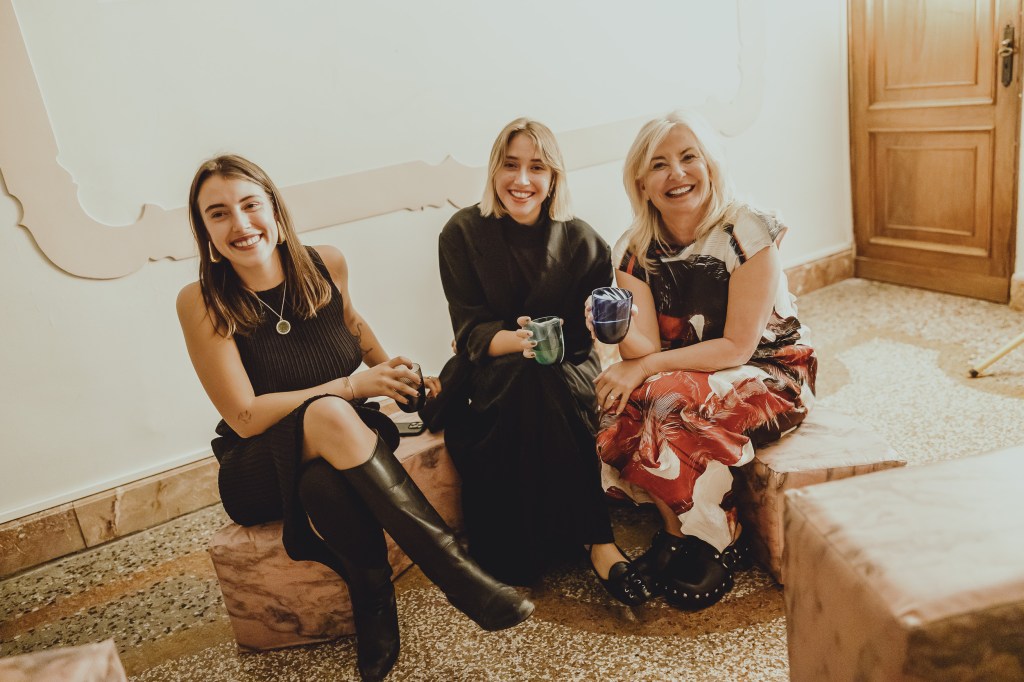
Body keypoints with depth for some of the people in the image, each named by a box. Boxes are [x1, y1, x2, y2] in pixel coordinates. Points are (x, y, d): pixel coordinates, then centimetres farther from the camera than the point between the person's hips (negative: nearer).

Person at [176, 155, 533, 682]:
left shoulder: (326, 265, -6)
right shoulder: (202, 303, -16)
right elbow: (245, 417, -17)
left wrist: (394, 372, 6)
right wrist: (351, 387, -21)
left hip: (338, 453, 3)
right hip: (259, 472, -2)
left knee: (324, 485, -36)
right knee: (328, 413, -36)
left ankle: (373, 601, -13)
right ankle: (457, 573, -34)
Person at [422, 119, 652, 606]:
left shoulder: (581, 242, 0)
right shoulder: (463, 233, -2)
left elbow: (587, 334, 0)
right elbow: (470, 332, -8)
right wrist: (520, 341, -29)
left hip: (568, 374, 1)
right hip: (491, 378, -1)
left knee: (543, 380, -35)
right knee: (531, 376, -36)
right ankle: (599, 541, -28)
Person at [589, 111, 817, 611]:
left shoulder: (747, 232, -17)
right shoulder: (634, 249, -5)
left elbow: (737, 347, -18)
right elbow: (646, 350, -13)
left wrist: (645, 369, -24)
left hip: (770, 374, -4)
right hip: (681, 380, 4)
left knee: (670, 403, -32)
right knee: (617, 418, -26)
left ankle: (716, 541, -7)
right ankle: (678, 531, -1)